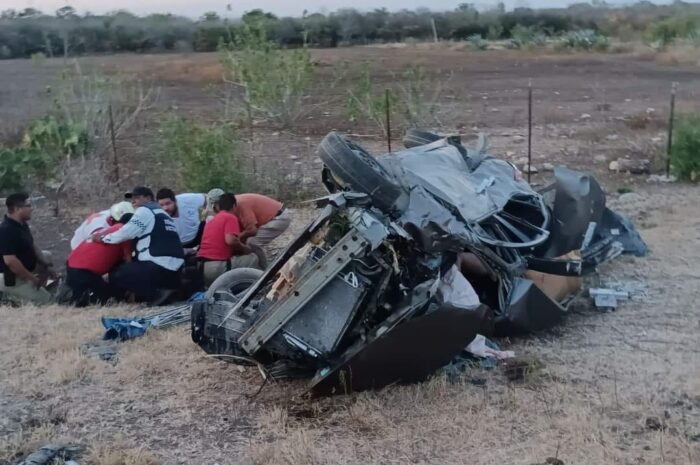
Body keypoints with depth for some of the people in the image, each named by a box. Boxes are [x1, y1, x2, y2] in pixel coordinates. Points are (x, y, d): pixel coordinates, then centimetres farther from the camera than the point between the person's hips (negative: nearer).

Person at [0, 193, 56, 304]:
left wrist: (47, 265, 3)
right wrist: (31, 278, -22)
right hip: (10, 278, -10)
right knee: (45, 300, -11)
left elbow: (32, 247, 15)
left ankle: (37, 290, 14)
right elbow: (10, 261, -32)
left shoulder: (22, 225, 4)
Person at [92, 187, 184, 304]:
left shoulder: (144, 210, 0)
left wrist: (103, 238, 7)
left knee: (116, 276, 0)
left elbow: (126, 233, -7)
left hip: (159, 267, -9)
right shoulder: (163, 214, 27)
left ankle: (155, 295, -12)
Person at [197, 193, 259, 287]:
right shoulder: (230, 217, -1)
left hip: (201, 267, 8)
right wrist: (244, 248, 1)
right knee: (252, 258, 6)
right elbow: (230, 240, -17)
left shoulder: (211, 220, 22)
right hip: (217, 267, -8)